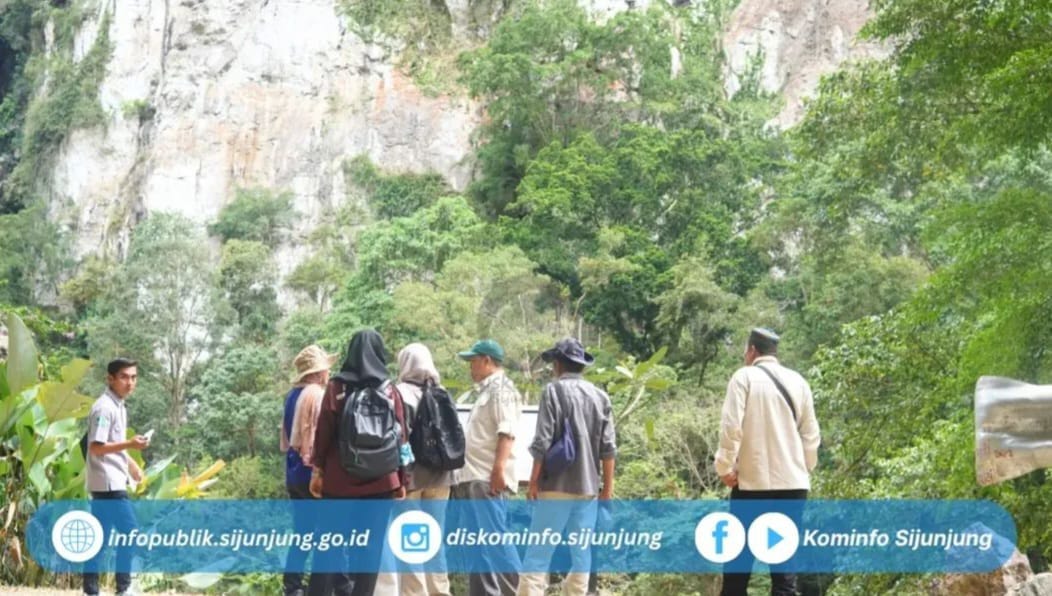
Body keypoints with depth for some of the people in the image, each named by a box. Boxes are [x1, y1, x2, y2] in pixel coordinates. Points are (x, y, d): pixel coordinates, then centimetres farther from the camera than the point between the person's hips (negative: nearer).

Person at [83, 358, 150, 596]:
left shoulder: (119, 407, 15)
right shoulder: (104, 407, -15)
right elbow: (96, 447, -21)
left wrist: (131, 464, 26)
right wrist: (130, 444, -28)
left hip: (110, 482, 10)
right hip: (108, 482, -10)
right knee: (129, 531, -8)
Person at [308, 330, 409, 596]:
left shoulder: (336, 387, 1)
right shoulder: (389, 390, 2)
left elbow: (323, 431, -2)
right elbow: (401, 437, 2)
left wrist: (318, 469, 4)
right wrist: (402, 479, 7)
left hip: (339, 479, 0)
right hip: (380, 481, 0)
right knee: (370, 546, 4)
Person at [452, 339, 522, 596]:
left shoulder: (502, 389, -5)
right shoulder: (485, 391, 24)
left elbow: (506, 432, -18)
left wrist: (499, 469, -26)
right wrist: (465, 472, 24)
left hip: (489, 478, -10)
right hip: (474, 477, 10)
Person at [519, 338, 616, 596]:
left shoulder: (554, 391, -5)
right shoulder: (600, 396, 9)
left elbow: (542, 442, -9)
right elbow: (608, 447, 6)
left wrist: (534, 480, -2)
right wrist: (608, 485, 12)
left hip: (557, 485, -4)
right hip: (588, 486, 4)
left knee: (539, 551, -4)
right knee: (581, 550, 9)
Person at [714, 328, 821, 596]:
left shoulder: (745, 376, -3)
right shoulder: (798, 381, 9)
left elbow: (732, 425, -11)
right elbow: (811, 433, 10)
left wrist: (725, 466, -4)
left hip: (753, 480, -3)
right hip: (792, 481, 3)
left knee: (741, 552, 6)